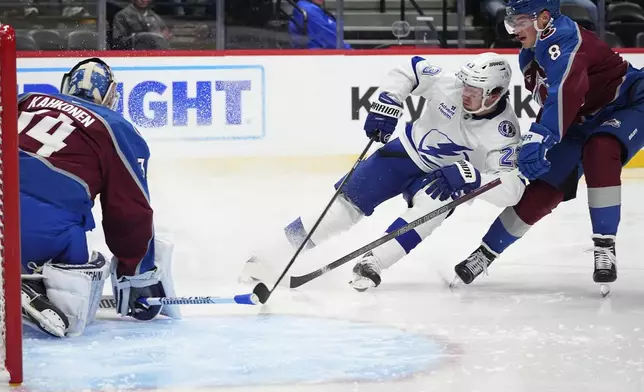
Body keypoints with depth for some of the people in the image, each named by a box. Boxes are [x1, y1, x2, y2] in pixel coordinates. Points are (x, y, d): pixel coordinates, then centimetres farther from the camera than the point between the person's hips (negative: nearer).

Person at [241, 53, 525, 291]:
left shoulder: (502, 133, -28)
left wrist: (465, 176, -45)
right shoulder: (448, 84, -23)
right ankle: (272, 256, -3)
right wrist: (386, 106, -19)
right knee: (349, 201, -8)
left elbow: (509, 190, -34)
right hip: (407, 152, 2)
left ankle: (372, 264, -35)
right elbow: (410, 69, -7)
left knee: (430, 205, -36)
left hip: (445, 180, -2)